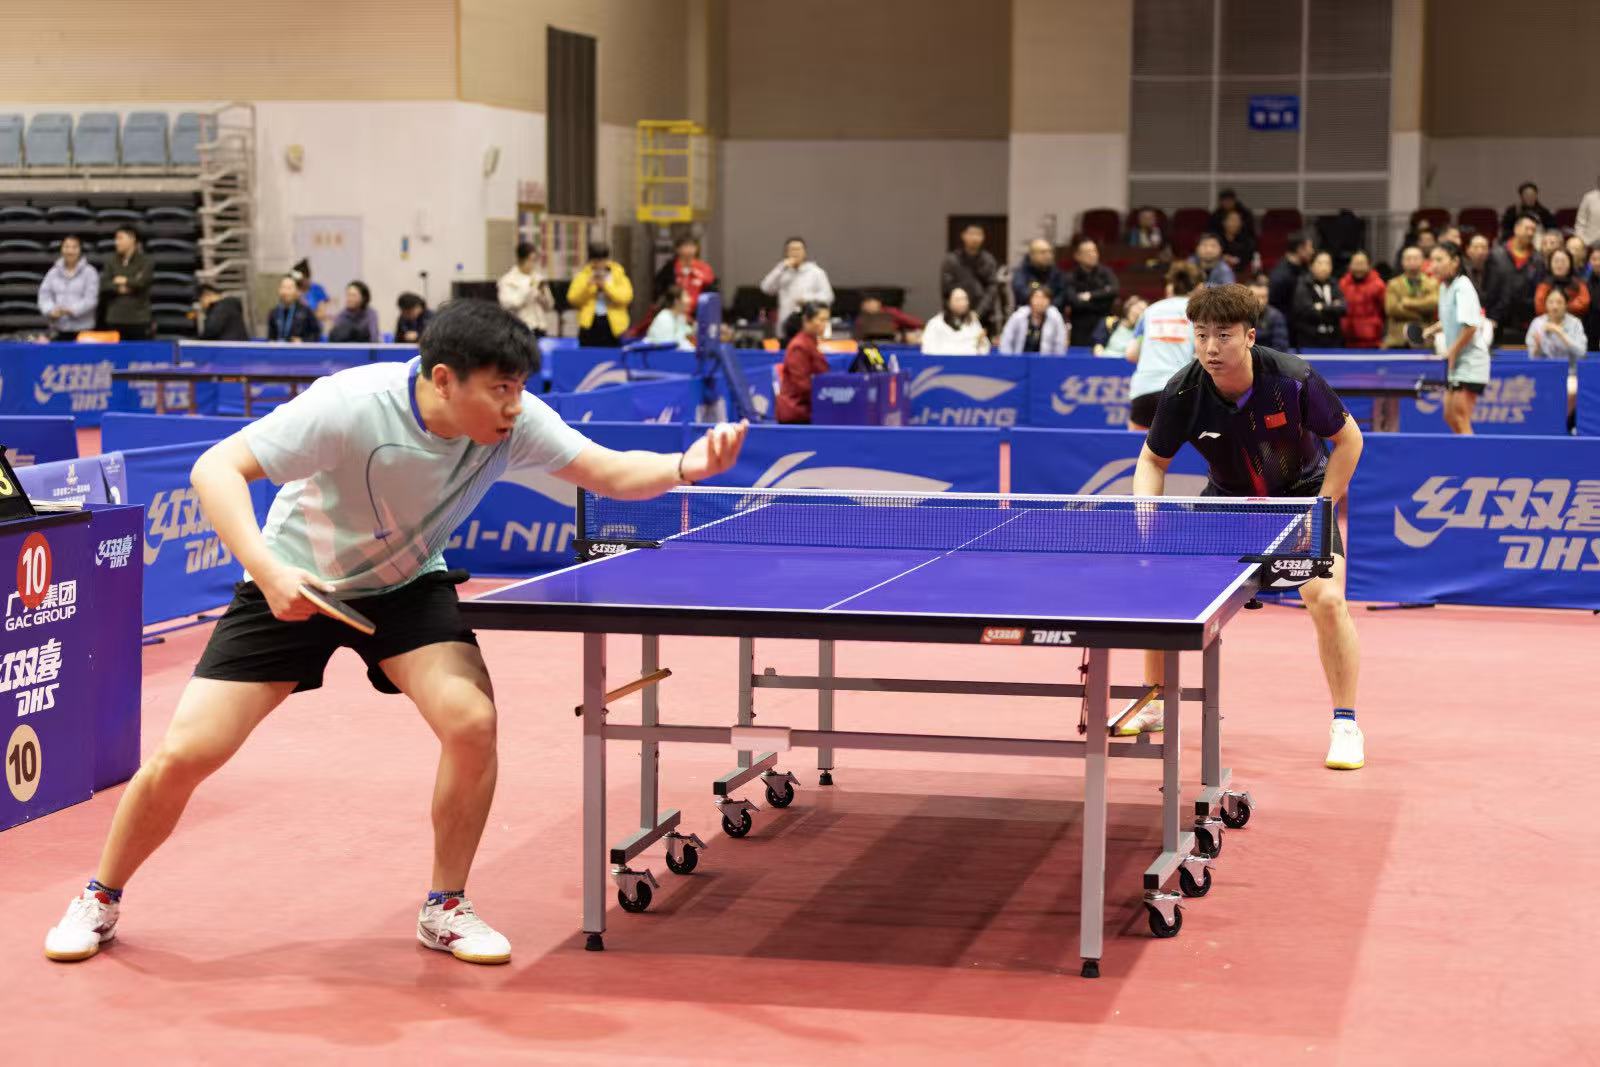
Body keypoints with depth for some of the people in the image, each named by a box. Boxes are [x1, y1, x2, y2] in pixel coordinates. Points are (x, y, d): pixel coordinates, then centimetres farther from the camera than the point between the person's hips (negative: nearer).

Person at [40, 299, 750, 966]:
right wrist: (266, 569, -43)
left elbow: (611, 473, -14)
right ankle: (101, 900, 20)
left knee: (472, 721, -23)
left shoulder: (513, 423, -20)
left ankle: (445, 909, -1)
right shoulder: (351, 406, -32)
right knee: (184, 755, -8)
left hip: (406, 586, 3)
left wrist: (687, 467, -35)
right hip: (292, 586, -3)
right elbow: (216, 469, -30)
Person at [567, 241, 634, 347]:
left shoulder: (618, 274, 6)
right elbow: (573, 299, 1)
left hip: (614, 324, -1)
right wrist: (587, 285, -13)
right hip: (589, 324, 1)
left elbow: (626, 297, -10)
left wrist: (605, 285, -16)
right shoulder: (583, 275, 10)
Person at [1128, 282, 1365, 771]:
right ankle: (1154, 703, 16)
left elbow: (1348, 440, -14)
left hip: (1304, 492, -3)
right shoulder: (1181, 394, -24)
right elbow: (1153, 460, -6)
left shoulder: (1294, 379, -30)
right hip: (1227, 497, 3)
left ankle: (1345, 725, -6)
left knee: (1326, 599, -22)